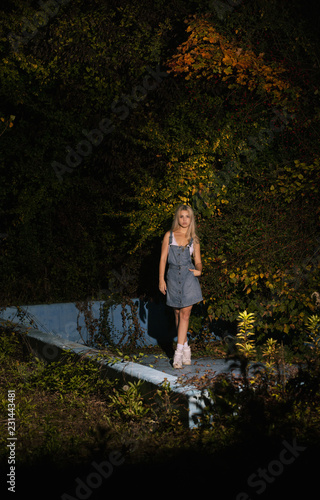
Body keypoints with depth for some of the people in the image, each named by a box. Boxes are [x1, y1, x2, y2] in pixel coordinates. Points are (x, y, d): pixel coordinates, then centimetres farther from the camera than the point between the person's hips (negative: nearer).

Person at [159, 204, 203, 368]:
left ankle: (179, 351, -10)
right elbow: (163, 258, 4)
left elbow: (198, 260, 11)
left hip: (188, 276, -1)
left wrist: (199, 270, -11)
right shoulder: (169, 235, 5)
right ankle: (186, 349, 17)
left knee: (185, 313, -9)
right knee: (178, 314, 6)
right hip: (173, 277, 1)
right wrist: (161, 279, -2)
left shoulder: (194, 239, 7)